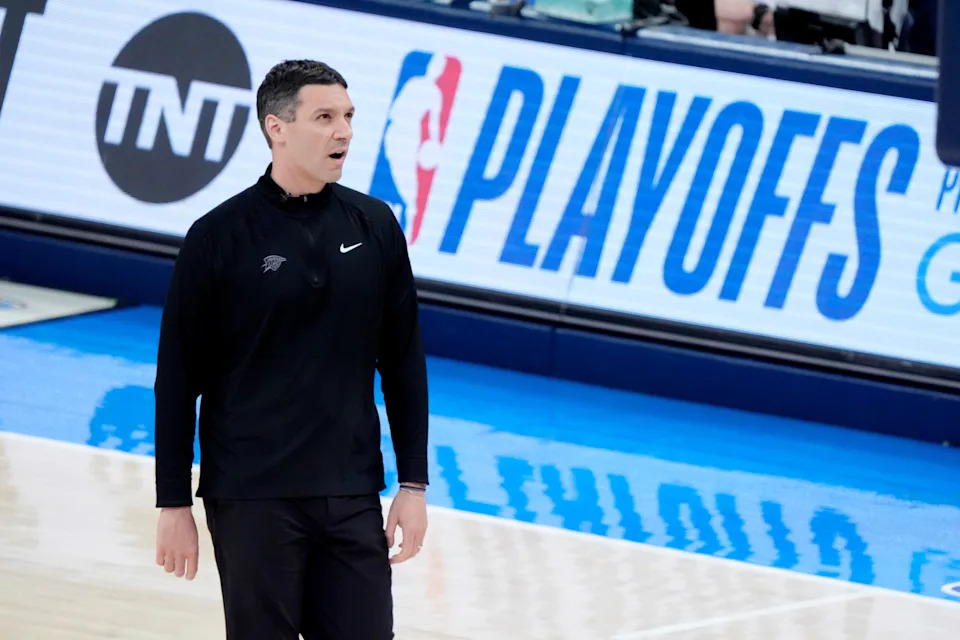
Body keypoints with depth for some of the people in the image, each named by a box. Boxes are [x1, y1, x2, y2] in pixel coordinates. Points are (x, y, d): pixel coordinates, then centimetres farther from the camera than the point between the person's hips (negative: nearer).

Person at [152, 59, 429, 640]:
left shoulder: (375, 226, 5)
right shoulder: (220, 237, -5)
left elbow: (403, 364, 10)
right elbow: (178, 379, -3)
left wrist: (413, 484, 5)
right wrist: (173, 504, -5)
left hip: (352, 496, 3)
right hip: (251, 498, -3)